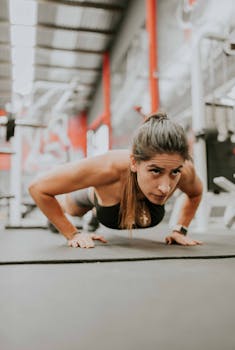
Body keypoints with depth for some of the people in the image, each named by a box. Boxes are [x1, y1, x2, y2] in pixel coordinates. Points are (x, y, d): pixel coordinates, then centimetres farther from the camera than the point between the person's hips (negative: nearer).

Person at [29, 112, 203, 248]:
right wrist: (72, 234, -35)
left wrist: (180, 229, -19)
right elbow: (37, 187, -39)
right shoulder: (109, 167, -52)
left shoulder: (184, 170, -42)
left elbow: (196, 193, -14)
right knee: (67, 207, 36)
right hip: (93, 192, -3)